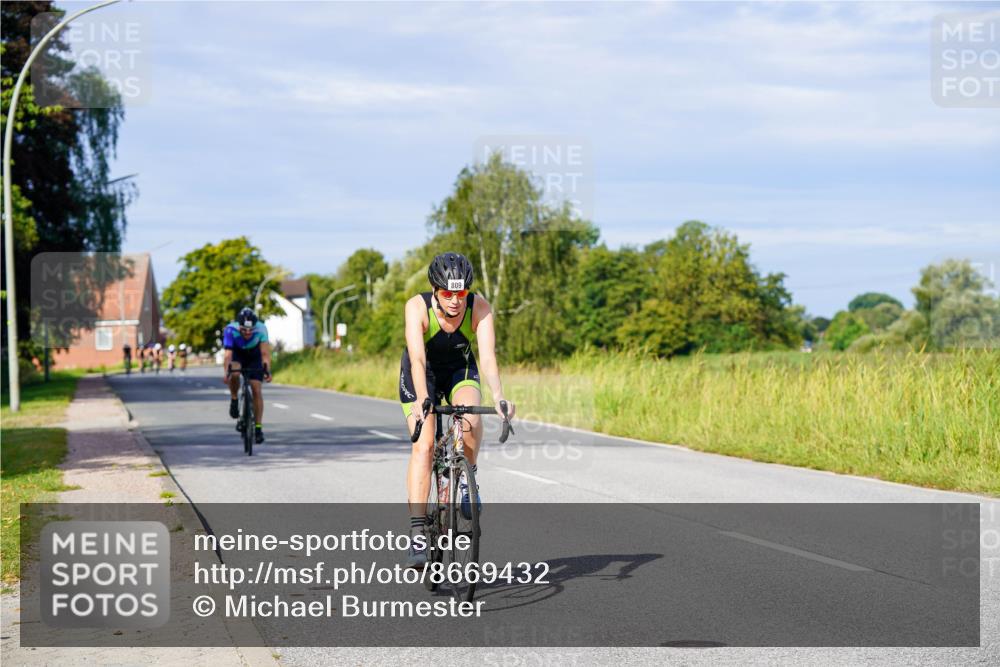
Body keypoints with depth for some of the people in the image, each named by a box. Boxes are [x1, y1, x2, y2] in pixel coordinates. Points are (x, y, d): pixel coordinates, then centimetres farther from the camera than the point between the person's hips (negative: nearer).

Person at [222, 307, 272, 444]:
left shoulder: (261, 329, -34)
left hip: (254, 357, 1)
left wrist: (267, 370, -56)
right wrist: (226, 373, -56)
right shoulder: (231, 330, -35)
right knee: (234, 374, -33)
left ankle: (258, 427, -4)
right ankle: (234, 400, -5)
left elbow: (265, 352, -40)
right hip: (237, 355, -1)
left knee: (256, 389, -11)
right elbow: (228, 354, -41)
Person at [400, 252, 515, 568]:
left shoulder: (479, 308, -26)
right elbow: (417, 359, -41)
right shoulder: (417, 307, -30)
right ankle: (417, 535, -21)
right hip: (421, 375, -1)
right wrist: (422, 401, -56)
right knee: (423, 445, -20)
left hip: (460, 370, 1)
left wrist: (499, 398, -50)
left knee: (471, 421, -31)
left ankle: (467, 476, 0)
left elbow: (488, 356, -35)